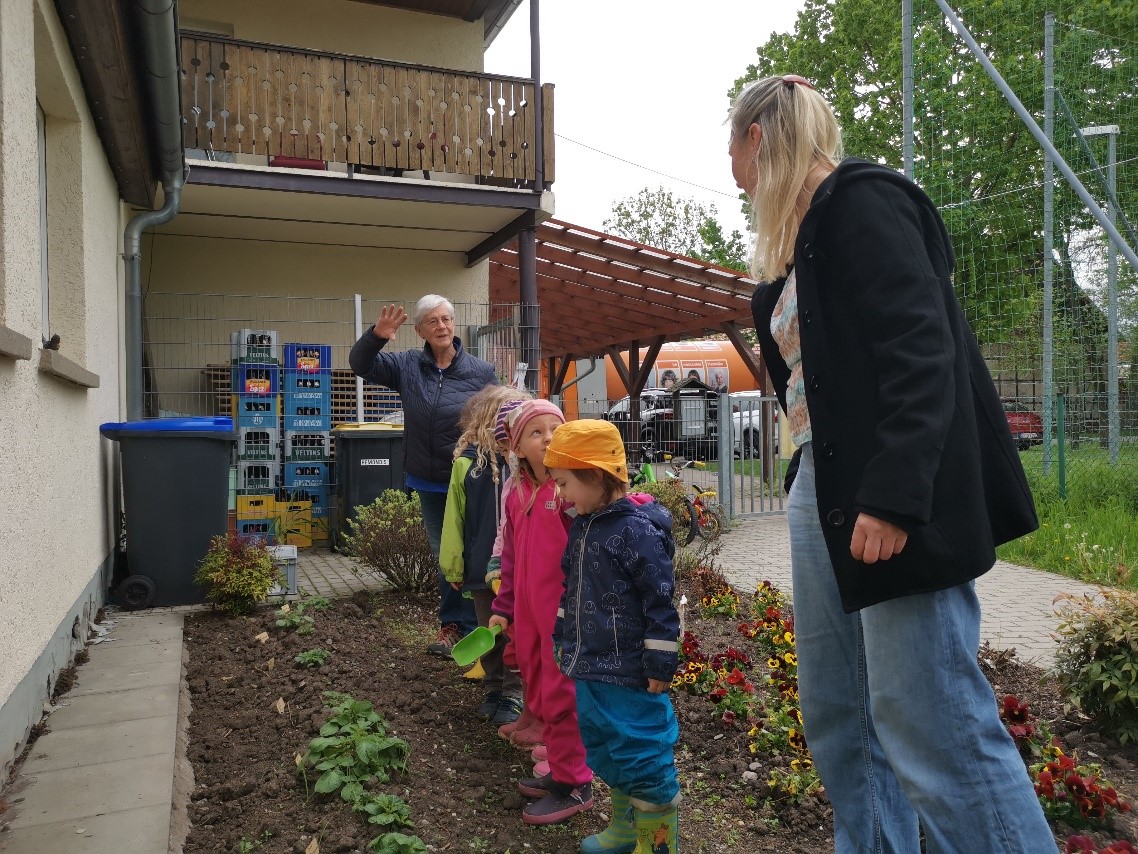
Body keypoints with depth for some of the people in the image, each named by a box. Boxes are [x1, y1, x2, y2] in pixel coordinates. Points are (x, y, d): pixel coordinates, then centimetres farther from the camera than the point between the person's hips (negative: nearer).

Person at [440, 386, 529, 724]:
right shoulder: (467, 460, -7)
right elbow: (454, 518, -3)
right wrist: (454, 566, 0)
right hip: (482, 565, 2)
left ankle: (513, 695, 26)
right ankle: (493, 690, 36)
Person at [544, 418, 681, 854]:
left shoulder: (637, 529, -19)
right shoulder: (581, 526, 7)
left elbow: (660, 604, -18)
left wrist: (660, 666, -17)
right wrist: (564, 638, 19)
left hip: (628, 675, -9)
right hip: (589, 670, 9)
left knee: (642, 754, 4)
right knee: (604, 751, 22)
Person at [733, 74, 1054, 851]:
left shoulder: (862, 202, -7)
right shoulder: (797, 246, 19)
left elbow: (920, 352, -18)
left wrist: (892, 497, -25)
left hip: (894, 503, -9)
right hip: (823, 495, 9)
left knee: (933, 724, -7)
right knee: (836, 718, 13)